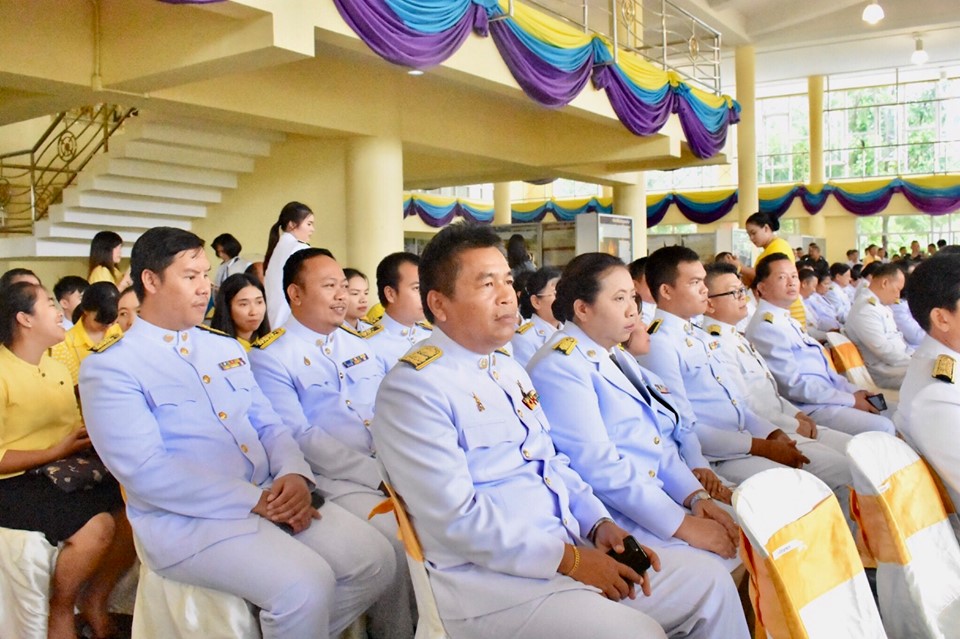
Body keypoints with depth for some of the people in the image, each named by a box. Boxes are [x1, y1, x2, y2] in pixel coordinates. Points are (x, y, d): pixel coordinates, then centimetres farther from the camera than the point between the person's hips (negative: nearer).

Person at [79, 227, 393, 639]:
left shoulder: (228, 349, 17)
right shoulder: (109, 368, -5)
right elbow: (146, 470, -16)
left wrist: (294, 474, -8)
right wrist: (254, 501, -19)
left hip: (274, 498, 7)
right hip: (186, 518, -6)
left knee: (375, 559, -8)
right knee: (305, 585, -28)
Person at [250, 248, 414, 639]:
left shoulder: (358, 343, 17)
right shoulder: (271, 356, -5)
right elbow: (300, 439, -13)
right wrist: (380, 474, -18)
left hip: (390, 467, 6)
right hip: (334, 479, -6)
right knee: (396, 539, -28)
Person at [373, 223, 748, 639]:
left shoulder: (509, 370, 14)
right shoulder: (414, 387, -14)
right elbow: (456, 519, -20)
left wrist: (598, 524, 1)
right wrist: (567, 559, -18)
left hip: (570, 544, 9)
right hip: (489, 575, -8)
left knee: (705, 595, 6)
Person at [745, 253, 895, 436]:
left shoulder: (788, 320, 17)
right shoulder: (765, 325, -15)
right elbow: (794, 384, -20)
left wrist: (853, 390, 5)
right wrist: (850, 400, -15)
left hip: (830, 395, 10)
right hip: (809, 408, -10)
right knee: (882, 428, -21)